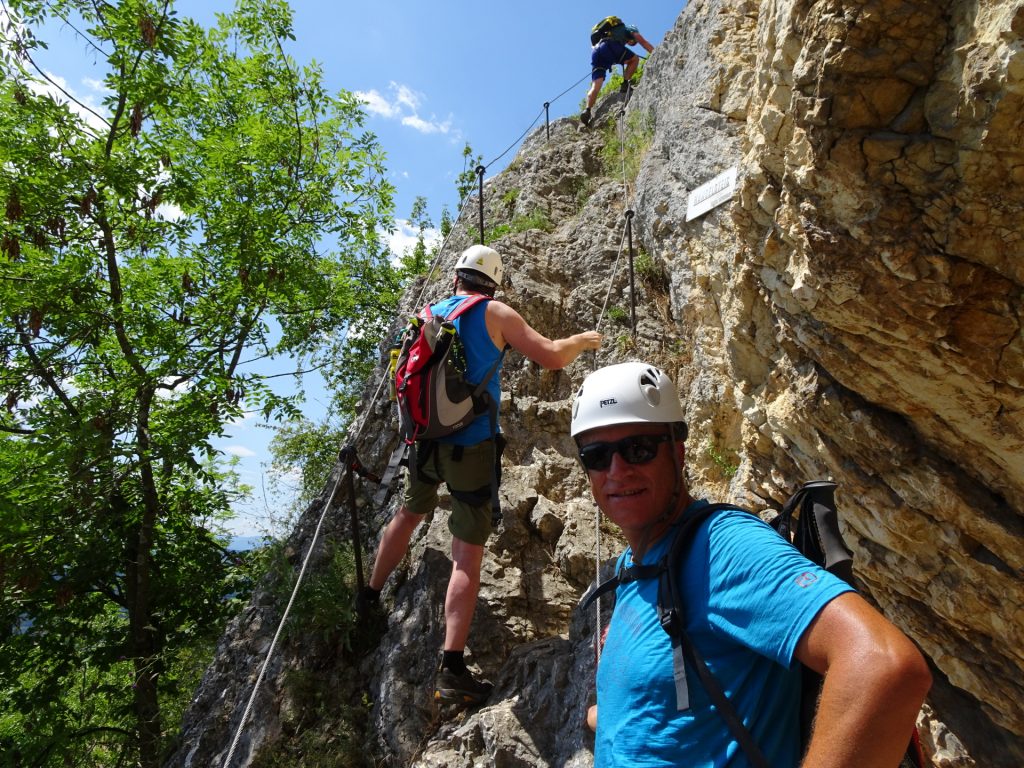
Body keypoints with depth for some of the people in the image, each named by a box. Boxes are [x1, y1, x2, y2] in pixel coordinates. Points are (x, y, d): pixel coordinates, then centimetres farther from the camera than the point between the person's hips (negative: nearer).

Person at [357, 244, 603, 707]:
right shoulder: (495, 313, -6)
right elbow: (552, 357, -10)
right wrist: (583, 340, 10)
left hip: (426, 440, 6)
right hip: (470, 445, -5)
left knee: (409, 513, 29)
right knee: (468, 554, -1)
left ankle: (370, 595, 46)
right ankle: (452, 670, -2)